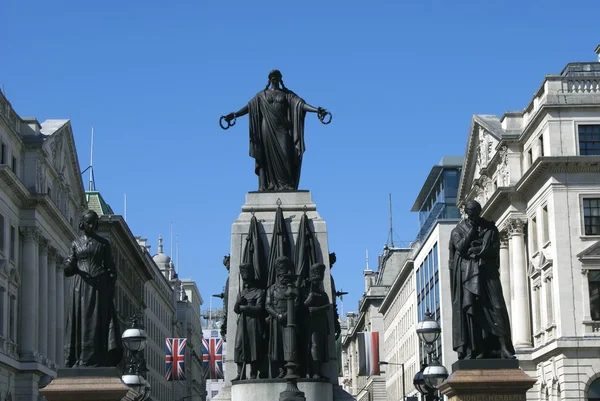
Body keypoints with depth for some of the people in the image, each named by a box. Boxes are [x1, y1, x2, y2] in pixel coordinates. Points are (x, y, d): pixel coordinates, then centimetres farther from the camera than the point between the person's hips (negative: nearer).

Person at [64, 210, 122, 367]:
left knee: (98, 322, -8)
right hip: (81, 286, 2)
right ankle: (79, 359, -5)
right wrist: (68, 264, -11)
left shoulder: (104, 243, 8)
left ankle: (97, 360, -12)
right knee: (80, 319, -4)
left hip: (99, 286, -2)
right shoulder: (76, 244, 12)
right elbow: (70, 269, 13)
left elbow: (110, 267, 6)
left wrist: (111, 288, -4)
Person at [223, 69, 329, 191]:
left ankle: (286, 185, -18)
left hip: (282, 128, -1)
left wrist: (316, 110, -19)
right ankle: (268, 185, -8)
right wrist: (234, 115, -10)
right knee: (268, 156, -6)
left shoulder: (287, 94, 11)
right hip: (268, 129, 1)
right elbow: (249, 107, 5)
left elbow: (301, 104, -2)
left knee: (285, 155, -14)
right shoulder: (262, 95, 13)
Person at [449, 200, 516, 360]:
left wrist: (472, 250, -5)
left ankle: (504, 348, -14)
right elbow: (461, 247, -6)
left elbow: (492, 249, -1)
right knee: (468, 309, -10)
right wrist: (472, 231, -4)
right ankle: (471, 351, -12)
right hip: (466, 274, -1)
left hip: (487, 272, 1)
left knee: (496, 307, -9)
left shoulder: (490, 228, 12)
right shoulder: (458, 231, 11)